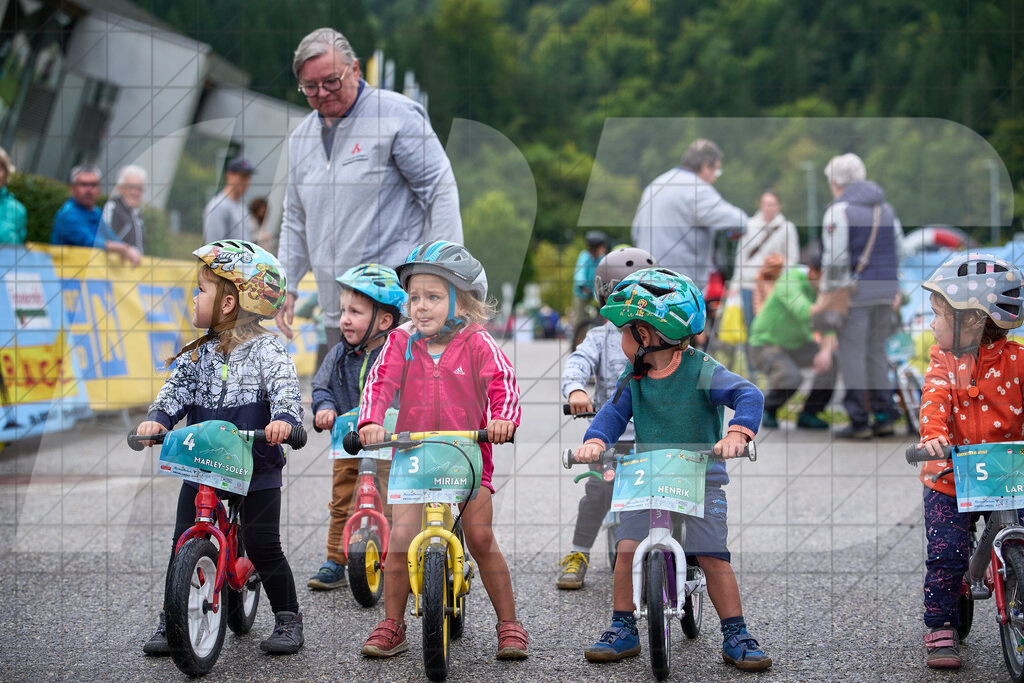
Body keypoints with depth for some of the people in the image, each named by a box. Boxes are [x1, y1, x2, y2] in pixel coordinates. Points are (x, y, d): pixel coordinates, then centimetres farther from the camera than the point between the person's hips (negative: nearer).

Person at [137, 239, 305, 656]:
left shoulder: (264, 349, -7)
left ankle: (288, 618, 13)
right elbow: (177, 389, 1)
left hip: (257, 468, -5)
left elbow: (285, 386, -20)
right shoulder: (197, 354, 8)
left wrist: (284, 419, -40)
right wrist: (158, 418, -19)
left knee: (263, 547, -4)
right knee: (184, 543, 2)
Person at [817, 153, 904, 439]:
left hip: (856, 290, -7)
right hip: (886, 289, 7)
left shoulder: (839, 211, -9)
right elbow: (899, 247, 13)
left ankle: (859, 420, -3)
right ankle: (884, 416, 11)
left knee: (852, 353, -1)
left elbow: (834, 258, -13)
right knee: (876, 352, 14)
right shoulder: (884, 206, 13)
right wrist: (896, 290, 18)